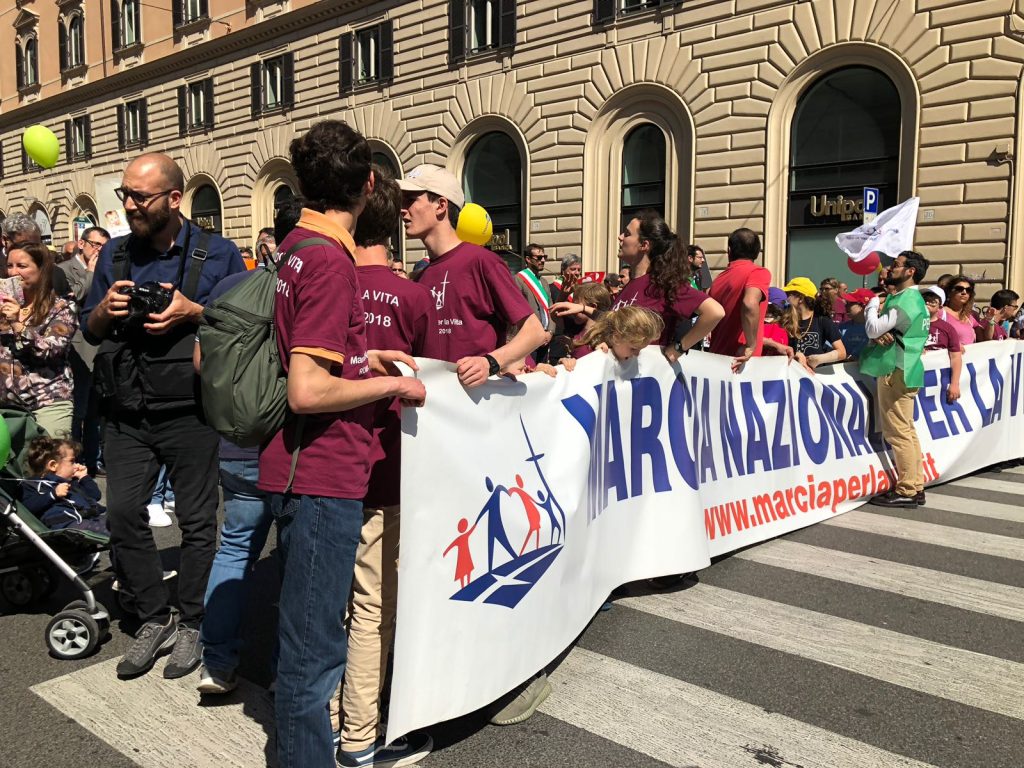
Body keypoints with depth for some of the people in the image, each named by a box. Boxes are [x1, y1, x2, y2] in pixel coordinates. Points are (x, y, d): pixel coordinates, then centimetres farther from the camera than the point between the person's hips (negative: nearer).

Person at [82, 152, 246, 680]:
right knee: (123, 514, 3)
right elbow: (89, 330, 16)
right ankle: (155, 619, 22)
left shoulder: (217, 255, -3)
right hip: (127, 413, 4)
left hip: (189, 413, -4)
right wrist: (105, 308, -5)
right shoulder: (114, 255, 10)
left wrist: (193, 312, -17)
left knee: (196, 521, 4)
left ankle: (191, 625, 22)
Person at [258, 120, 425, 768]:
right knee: (315, 645, 3)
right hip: (323, 475, -10)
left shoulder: (298, 244, 11)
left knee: (307, 633, 25)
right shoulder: (330, 260, -19)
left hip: (303, 470, 10)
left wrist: (364, 358, 13)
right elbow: (308, 392, -25)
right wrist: (392, 385, -13)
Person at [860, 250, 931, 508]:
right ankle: (915, 486, 18)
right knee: (907, 431, 13)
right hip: (901, 370, 10)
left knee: (898, 433, -7)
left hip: (896, 372, -10)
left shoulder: (906, 301, -15)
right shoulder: (910, 298, 17)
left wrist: (873, 304, -4)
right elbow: (882, 328, 20)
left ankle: (906, 491, -3)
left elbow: (874, 329, -20)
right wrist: (875, 305, 4)